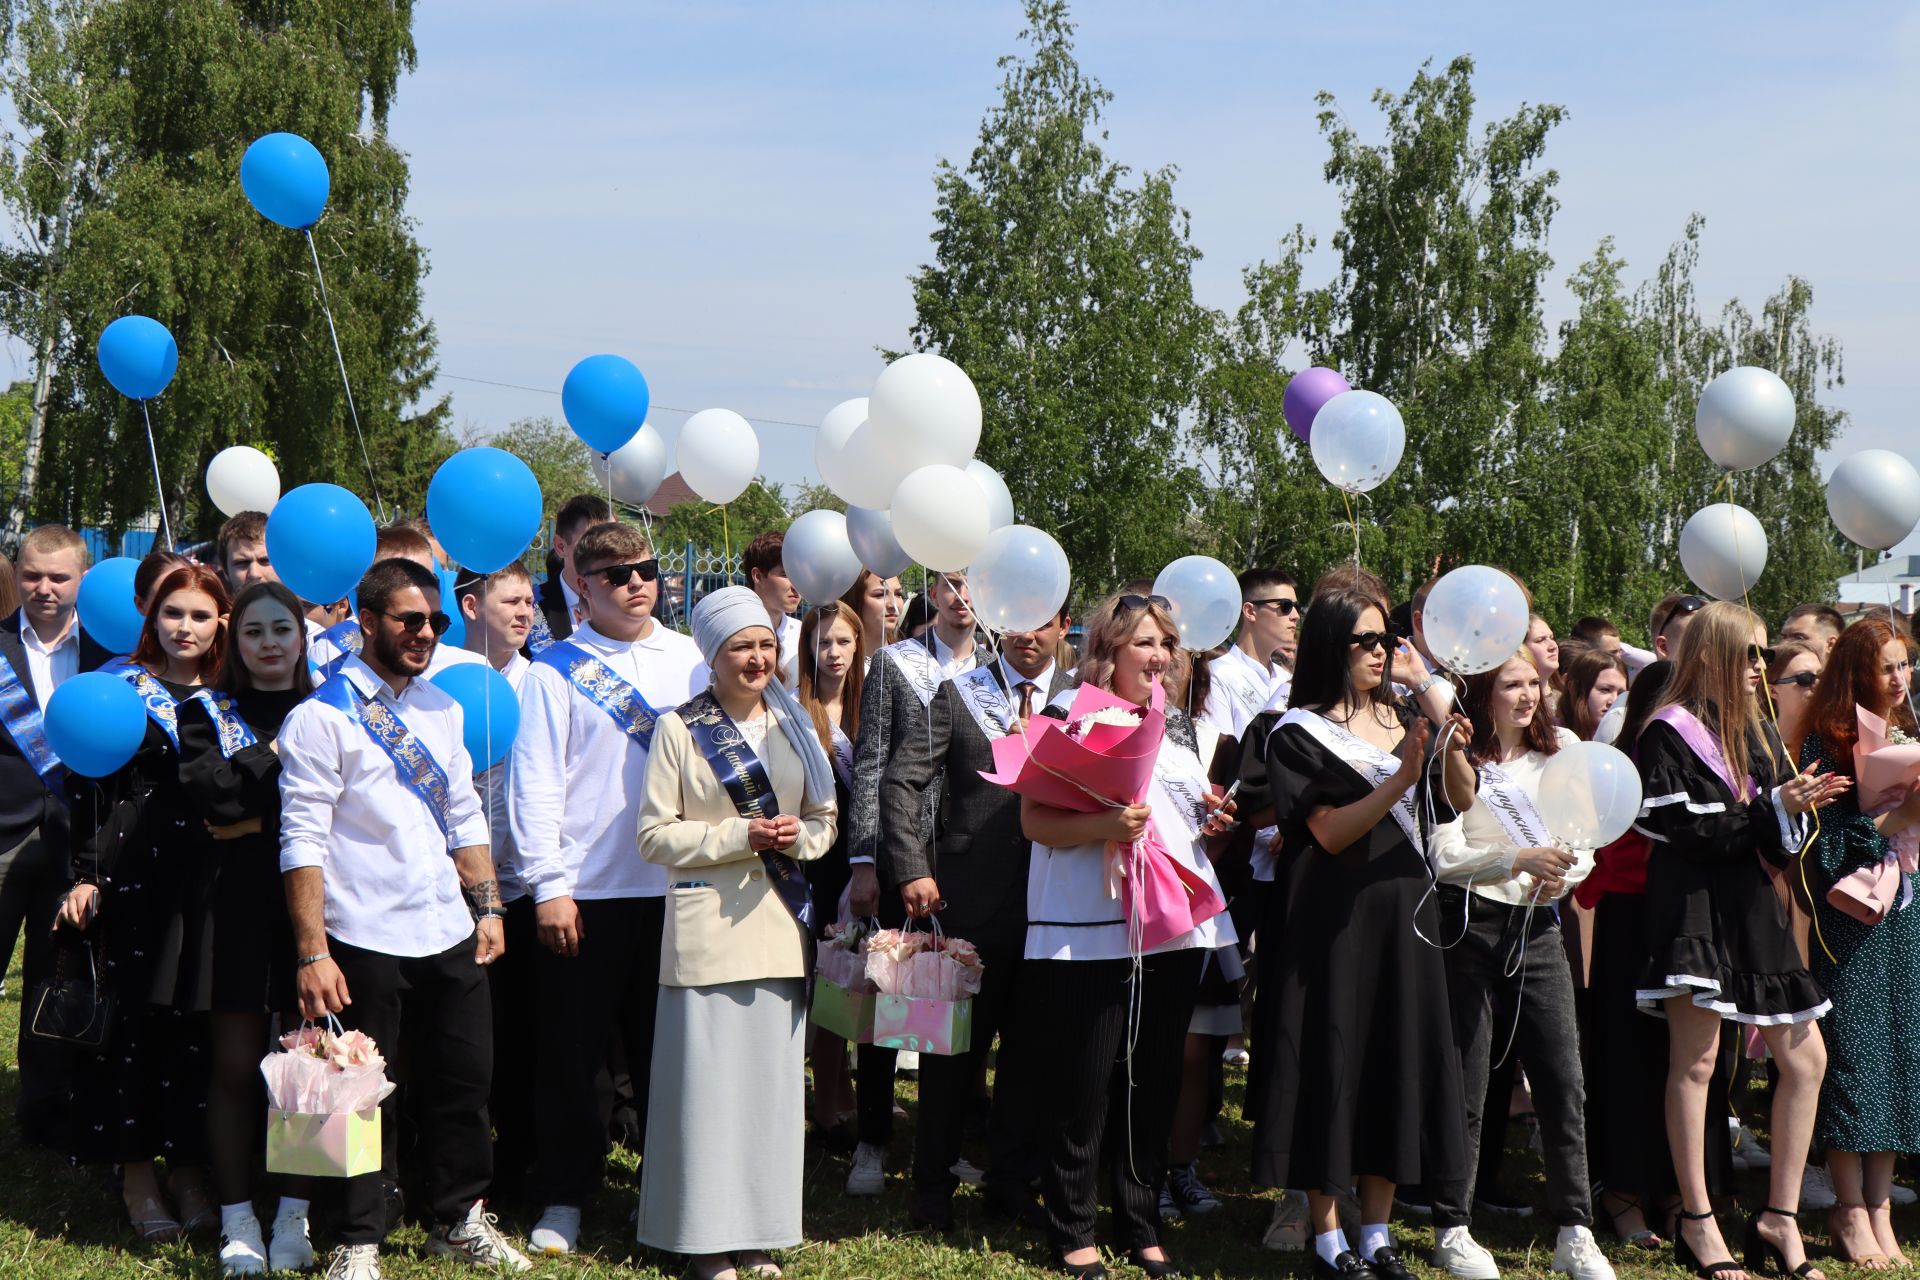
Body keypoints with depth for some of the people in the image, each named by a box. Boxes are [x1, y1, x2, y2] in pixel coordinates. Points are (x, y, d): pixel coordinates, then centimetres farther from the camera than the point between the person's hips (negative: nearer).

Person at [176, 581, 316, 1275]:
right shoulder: (208, 711, 10)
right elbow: (209, 791, -10)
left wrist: (260, 819, -10)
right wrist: (282, 753, -10)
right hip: (239, 903, 0)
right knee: (235, 1066, 0)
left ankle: (295, 1216, 12)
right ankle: (237, 1220, 9)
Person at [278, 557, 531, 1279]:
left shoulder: (442, 710, 12)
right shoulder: (322, 716, -8)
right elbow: (304, 841, -12)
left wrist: (486, 908, 12)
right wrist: (313, 953, -17)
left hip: (449, 933, 6)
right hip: (366, 941, -6)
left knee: (464, 1080, 13)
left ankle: (460, 1219, 30)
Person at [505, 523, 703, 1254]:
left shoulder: (690, 659, 10)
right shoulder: (557, 669, 1)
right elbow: (536, 783, -2)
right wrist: (548, 886, -9)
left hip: (677, 885, 2)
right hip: (586, 891, -2)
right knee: (572, 1052, 5)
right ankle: (565, 1199, 16)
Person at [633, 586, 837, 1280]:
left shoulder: (793, 725, 12)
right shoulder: (680, 728, -2)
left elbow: (825, 820, 17)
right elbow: (655, 834, -5)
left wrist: (798, 835, -6)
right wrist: (741, 836, -14)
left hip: (780, 920, 5)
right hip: (708, 922, -4)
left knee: (773, 1074, 6)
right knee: (708, 1077, -4)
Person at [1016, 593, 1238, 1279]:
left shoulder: (1176, 725, 17)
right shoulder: (1069, 714, -3)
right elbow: (1035, 818, -10)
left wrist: (1215, 823, 7)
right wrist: (1102, 826, -25)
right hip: (1089, 932, -6)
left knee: (1156, 1083, 10)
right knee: (1082, 1087, -2)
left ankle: (1141, 1224, 21)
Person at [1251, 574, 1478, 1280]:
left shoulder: (1403, 719, 10)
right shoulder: (1301, 733, -6)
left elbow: (1460, 802, 8)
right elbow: (1330, 832, -14)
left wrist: (1453, 753, -12)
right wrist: (1400, 779, -24)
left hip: (1403, 914, 5)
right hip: (1333, 922, -5)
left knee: (1398, 1061, 7)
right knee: (1331, 1061, -1)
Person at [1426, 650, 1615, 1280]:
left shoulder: (1562, 749, 8)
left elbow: (1585, 845, 10)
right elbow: (1445, 856, -12)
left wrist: (1561, 875, -11)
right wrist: (1518, 861, -26)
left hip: (1537, 926, 4)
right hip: (1469, 923, -4)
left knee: (1563, 1079, -1)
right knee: (1465, 1083, 1)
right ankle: (1453, 1228, 12)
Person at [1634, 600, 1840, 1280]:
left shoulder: (1758, 732, 16)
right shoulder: (1669, 732, -7)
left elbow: (1780, 839, 14)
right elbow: (1681, 827, -18)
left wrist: (1798, 805, -8)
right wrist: (1771, 808, -15)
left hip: (1752, 906, 8)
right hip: (1695, 907, -8)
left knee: (1805, 1057, 5)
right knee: (1696, 1058, -7)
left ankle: (1778, 1218, 12)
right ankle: (1697, 1223, 2)